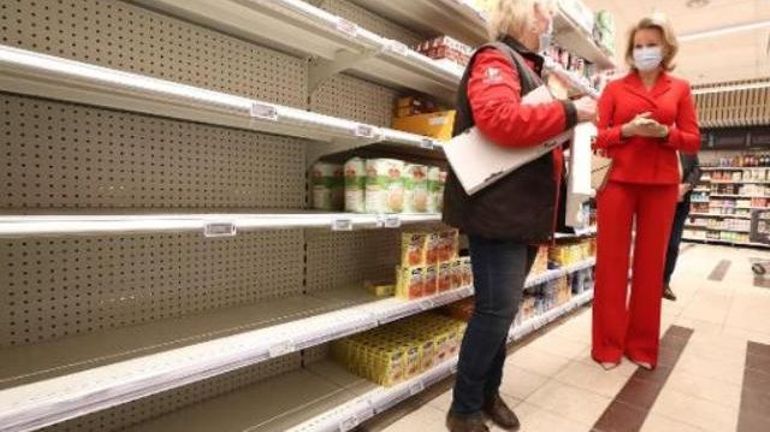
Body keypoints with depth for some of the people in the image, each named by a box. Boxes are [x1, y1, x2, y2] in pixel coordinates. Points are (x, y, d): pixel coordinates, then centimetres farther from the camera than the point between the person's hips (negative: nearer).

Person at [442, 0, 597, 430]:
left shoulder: (529, 69, 24)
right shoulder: (495, 59, -5)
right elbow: (501, 120, -26)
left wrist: (566, 131, 11)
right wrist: (570, 112, -15)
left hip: (525, 210, 10)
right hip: (499, 209, -9)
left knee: (503, 308, 14)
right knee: (497, 309, -7)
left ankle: (488, 393, 29)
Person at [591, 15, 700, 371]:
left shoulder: (680, 89, 12)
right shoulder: (615, 88, 8)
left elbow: (693, 141, 8)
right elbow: (596, 137, 2)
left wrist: (664, 133, -11)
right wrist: (627, 130, -16)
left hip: (661, 184, 2)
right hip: (618, 180, -1)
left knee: (651, 264, 5)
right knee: (611, 262, -1)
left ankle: (642, 344, 20)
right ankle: (608, 344, 11)